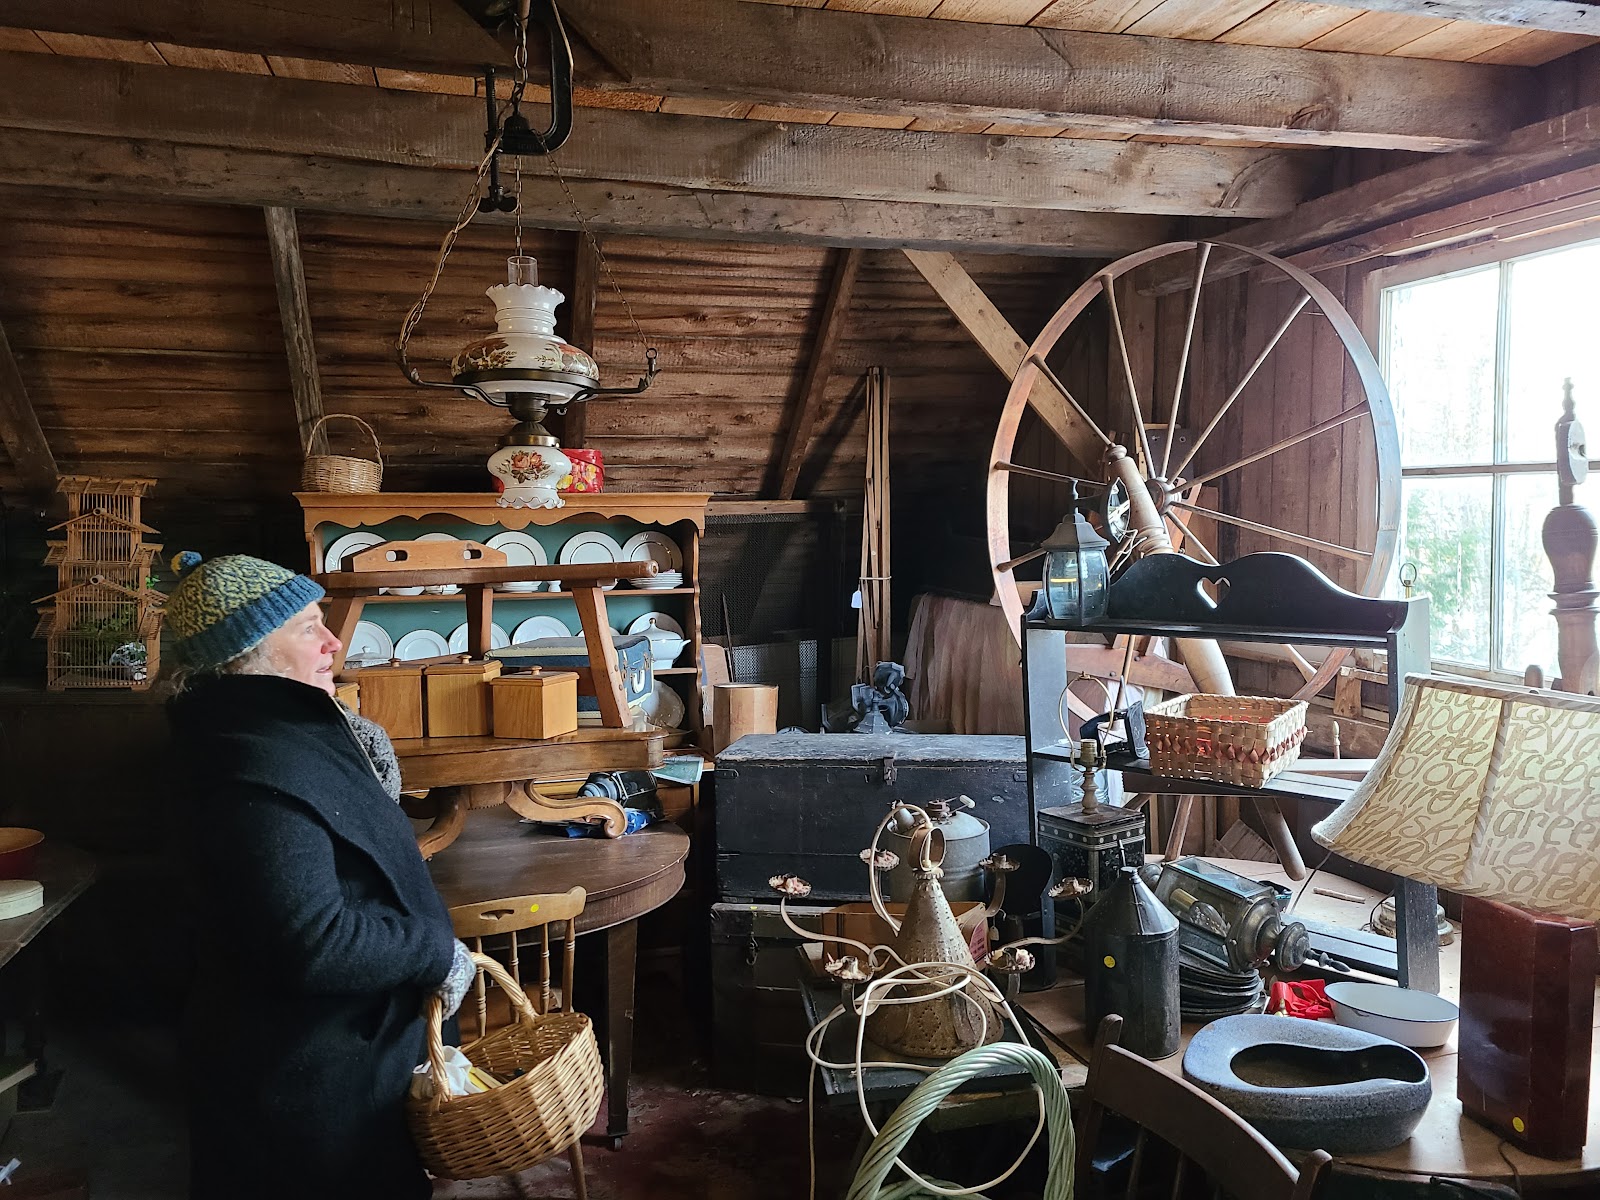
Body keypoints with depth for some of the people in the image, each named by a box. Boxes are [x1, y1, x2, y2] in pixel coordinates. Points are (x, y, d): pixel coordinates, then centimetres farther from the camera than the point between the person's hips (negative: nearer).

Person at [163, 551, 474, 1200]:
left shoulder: (284, 729, 3)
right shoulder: (259, 773, -29)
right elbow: (315, 944, -34)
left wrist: (372, 773, -3)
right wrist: (440, 952, -20)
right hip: (312, 1074, -9)